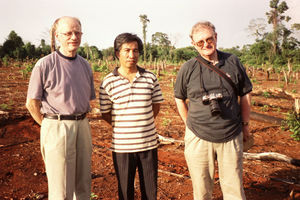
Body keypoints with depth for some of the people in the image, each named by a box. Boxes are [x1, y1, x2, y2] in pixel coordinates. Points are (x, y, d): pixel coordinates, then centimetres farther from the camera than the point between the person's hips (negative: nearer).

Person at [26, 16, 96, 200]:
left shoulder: (85, 65, 10)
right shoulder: (45, 65, -8)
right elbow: (32, 103, -4)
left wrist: (80, 121, 10)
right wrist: (52, 127, -2)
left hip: (82, 127, 6)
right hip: (56, 128, -5)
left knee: (83, 185, 14)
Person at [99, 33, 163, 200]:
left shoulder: (150, 78, 1)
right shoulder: (108, 82, -5)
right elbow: (106, 114, 1)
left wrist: (143, 125, 8)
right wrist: (123, 128, 3)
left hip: (149, 143, 2)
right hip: (122, 146, -2)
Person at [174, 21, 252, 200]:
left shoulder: (233, 62, 2)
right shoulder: (188, 68, -3)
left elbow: (245, 94, 11)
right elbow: (179, 98, 10)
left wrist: (245, 124, 13)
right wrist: (190, 125, 7)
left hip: (231, 136, 1)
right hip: (199, 138, -1)